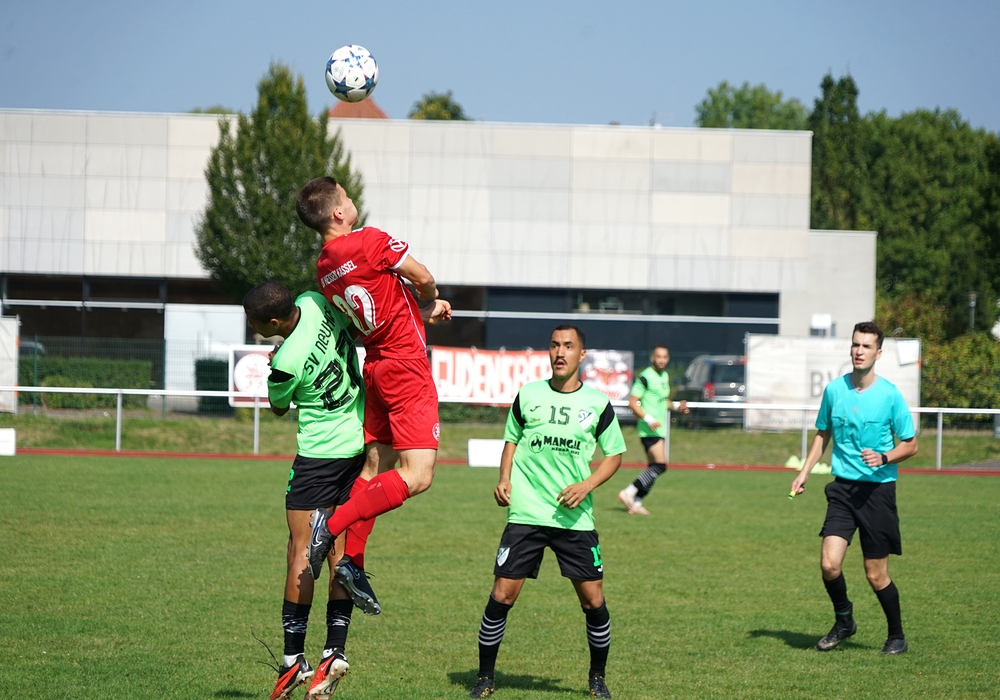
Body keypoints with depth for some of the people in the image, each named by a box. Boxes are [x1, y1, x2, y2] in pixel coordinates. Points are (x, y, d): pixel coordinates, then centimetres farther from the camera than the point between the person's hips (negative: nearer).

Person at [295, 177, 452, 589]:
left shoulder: (323, 268, 7)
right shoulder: (370, 241, -16)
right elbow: (423, 280, -7)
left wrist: (426, 308, 19)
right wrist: (432, 298, 15)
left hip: (375, 367, 9)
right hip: (406, 365, -9)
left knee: (375, 466, 15)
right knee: (417, 475, -12)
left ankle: (350, 559, 12)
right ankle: (331, 525, -20)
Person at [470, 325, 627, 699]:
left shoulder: (598, 404, 1)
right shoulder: (528, 395, 4)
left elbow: (614, 454, 10)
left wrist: (586, 485, -6)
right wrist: (504, 480, 1)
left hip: (575, 518, 0)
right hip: (526, 514, 0)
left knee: (593, 601, -1)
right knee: (501, 597, -6)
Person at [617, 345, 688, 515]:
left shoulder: (665, 376, 15)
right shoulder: (645, 377, -12)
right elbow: (632, 403, -15)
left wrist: (676, 405, 10)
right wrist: (648, 419, -24)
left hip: (659, 429, 9)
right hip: (650, 429, -9)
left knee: (654, 468, 8)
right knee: (660, 465, -17)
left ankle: (636, 503, 11)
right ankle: (628, 493, -14)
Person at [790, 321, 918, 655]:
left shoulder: (890, 394, -7)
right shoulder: (834, 390, 3)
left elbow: (910, 444, 0)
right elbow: (823, 435, 19)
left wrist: (884, 458, -18)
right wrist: (804, 473, 11)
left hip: (878, 488, -3)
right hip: (843, 487, 3)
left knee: (876, 575, 1)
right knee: (829, 563, -12)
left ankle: (897, 636, 22)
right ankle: (843, 622, 14)